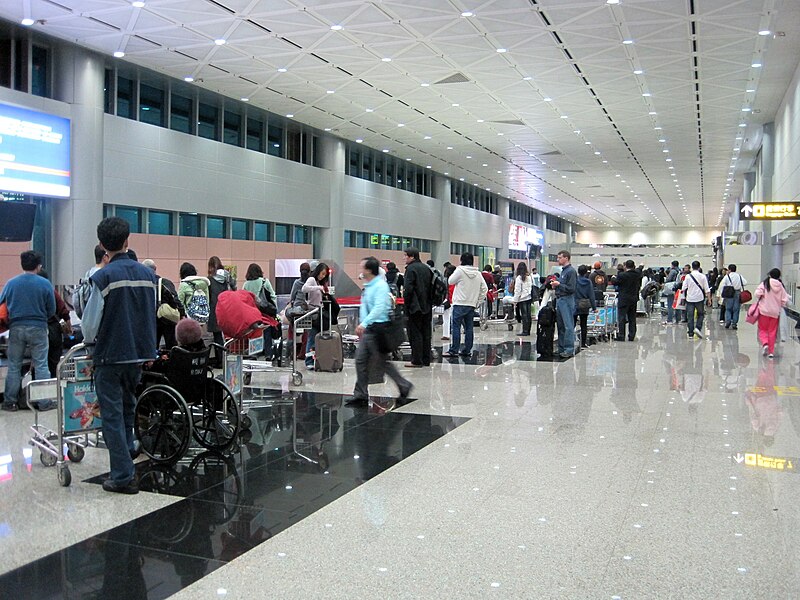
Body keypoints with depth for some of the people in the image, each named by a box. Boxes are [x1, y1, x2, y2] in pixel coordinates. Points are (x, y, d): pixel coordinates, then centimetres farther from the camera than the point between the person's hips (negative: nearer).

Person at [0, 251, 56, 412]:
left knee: (14, 367, 11)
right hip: (38, 328, -2)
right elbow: (52, 310, -2)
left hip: (16, 328, 2)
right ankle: (45, 402, 6)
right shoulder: (45, 284, -6)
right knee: (41, 366, 4)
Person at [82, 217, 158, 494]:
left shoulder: (103, 277, -14)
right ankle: (127, 449, 36)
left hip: (110, 355, -5)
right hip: (139, 353, 5)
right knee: (128, 406, 25)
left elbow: (90, 322, -10)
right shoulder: (148, 274, 2)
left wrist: (89, 340, 11)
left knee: (112, 414, 2)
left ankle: (123, 476, 3)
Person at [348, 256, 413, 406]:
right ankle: (361, 394, 13)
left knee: (384, 361, -1)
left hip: (377, 328, -9)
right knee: (360, 360, 7)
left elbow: (379, 308, -25)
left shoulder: (381, 286, -15)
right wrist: (361, 325, 10)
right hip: (368, 329, 9)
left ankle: (404, 386, 15)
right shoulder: (367, 286, 13)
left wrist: (364, 323, -29)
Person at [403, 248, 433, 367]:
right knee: (426, 333, 11)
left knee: (415, 333, -3)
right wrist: (429, 301, 17)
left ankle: (416, 361, -3)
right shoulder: (427, 268, 13)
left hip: (415, 307, -8)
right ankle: (426, 360, 16)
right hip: (427, 307, 8)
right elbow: (432, 286, 15)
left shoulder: (411, 268, -12)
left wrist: (406, 304, -9)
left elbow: (408, 289, -18)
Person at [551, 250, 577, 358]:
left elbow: (571, 288, -17)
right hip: (559, 300, 10)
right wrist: (556, 286, 8)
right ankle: (561, 349, 17)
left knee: (568, 326, -7)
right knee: (561, 326, 12)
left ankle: (569, 350, -6)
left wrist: (559, 284, -15)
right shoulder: (563, 270, 18)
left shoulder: (571, 271, -11)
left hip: (567, 300, -10)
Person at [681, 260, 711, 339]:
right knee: (700, 314, 15)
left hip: (690, 298, 0)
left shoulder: (688, 276, -2)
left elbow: (683, 288, -2)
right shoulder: (702, 276, -2)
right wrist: (709, 299, 5)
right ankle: (698, 328, -7)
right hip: (700, 298, 0)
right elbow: (707, 289, -1)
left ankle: (690, 333, 3)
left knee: (690, 316, 3)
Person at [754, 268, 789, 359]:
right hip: (775, 312, 2)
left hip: (764, 311, -2)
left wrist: (760, 297, 3)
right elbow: (785, 300, 0)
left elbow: (758, 293, -19)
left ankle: (765, 344, -17)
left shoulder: (764, 283, -8)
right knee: (772, 332, 10)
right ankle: (771, 352, 12)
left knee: (762, 330, 9)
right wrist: (779, 305, 18)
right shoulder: (780, 286, -1)